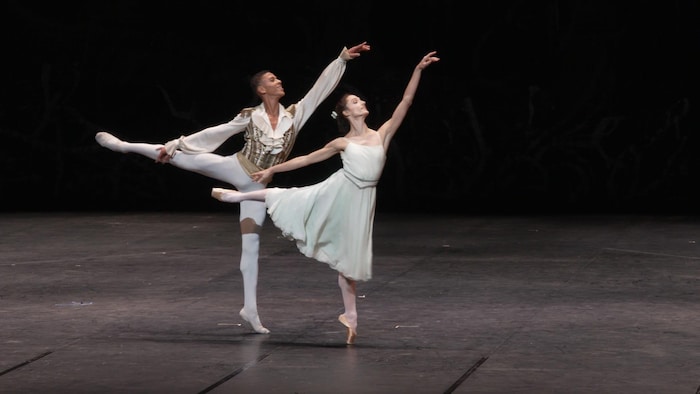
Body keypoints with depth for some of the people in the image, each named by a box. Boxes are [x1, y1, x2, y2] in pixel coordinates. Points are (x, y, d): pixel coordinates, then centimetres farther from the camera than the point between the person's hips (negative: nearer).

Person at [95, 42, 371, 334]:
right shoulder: (250, 116, -1)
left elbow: (321, 87, 1)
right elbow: (213, 134, 3)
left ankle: (250, 309, 2)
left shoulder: (295, 114, 4)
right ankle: (124, 145, 7)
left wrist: (342, 58, -4)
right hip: (236, 168, -1)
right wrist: (174, 144, 2)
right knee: (181, 157, -11)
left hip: (258, 185, 1)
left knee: (251, 244, 0)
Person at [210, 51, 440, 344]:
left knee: (349, 257, 3)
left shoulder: (382, 134, 4)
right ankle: (237, 196, 28)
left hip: (360, 200, 0)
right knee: (285, 197, 2)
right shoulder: (342, 143, 5)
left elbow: (406, 101, 0)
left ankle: (349, 315, 13)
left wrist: (418, 70, -7)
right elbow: (306, 159, 14)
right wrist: (272, 169, 17)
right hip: (336, 191, 0)